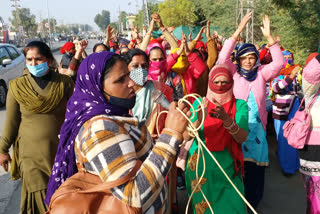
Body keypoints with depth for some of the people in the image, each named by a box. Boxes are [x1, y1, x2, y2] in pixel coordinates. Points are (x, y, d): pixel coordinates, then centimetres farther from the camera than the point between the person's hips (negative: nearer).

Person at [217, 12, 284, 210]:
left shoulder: (261, 74, 9)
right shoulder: (234, 73, 3)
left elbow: (279, 62, -4)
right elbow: (223, 58, -12)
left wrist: (269, 36, -12)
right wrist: (238, 32, -18)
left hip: (257, 128, 2)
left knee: (255, 170, 6)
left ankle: (250, 206, 27)